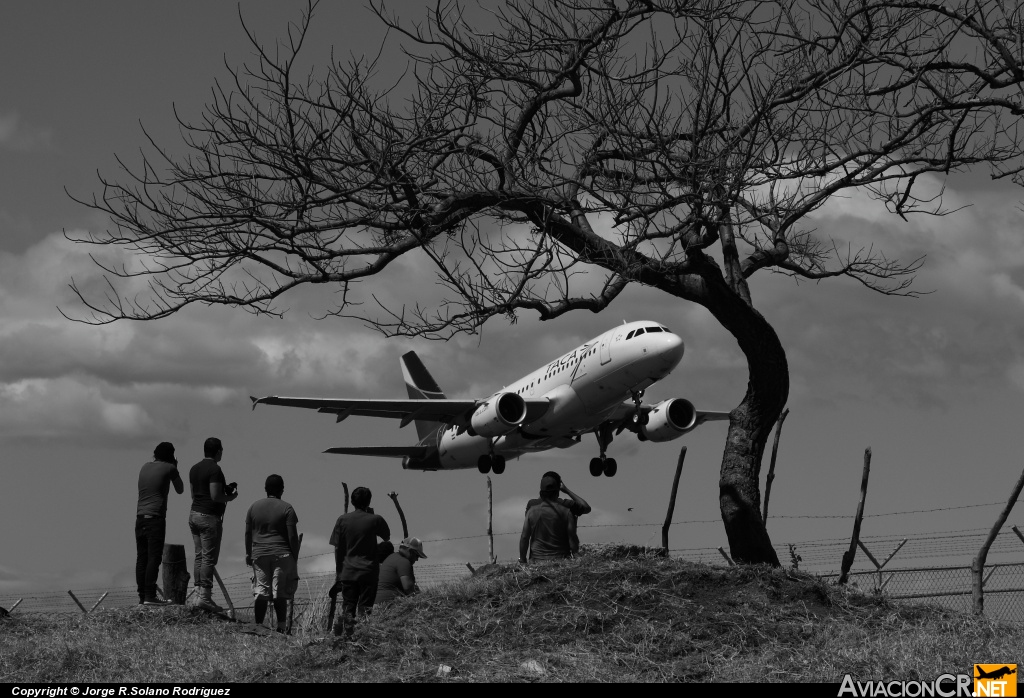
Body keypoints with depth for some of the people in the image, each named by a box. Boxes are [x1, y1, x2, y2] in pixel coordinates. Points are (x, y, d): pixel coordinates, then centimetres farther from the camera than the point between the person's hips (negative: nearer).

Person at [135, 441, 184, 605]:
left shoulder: (145, 467, 15)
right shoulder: (169, 468, 0)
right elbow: (180, 490, 13)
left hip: (140, 517, 6)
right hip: (155, 518, -6)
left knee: (141, 557, 6)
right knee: (154, 557, -7)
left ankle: (142, 595, 6)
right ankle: (150, 596, -12)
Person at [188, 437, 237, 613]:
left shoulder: (194, 469, 14)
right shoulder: (215, 470, -13)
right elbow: (215, 496, -21)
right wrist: (230, 497, -1)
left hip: (194, 514, 9)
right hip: (209, 517, -9)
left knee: (199, 557, 10)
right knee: (209, 558, -7)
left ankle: (201, 592, 9)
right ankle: (205, 597, -11)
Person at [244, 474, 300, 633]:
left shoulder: (254, 506, 7)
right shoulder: (286, 508, -4)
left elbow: (248, 533, 11)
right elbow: (292, 536, -6)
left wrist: (248, 554, 20)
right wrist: (295, 557, 2)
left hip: (259, 554, 3)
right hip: (281, 554, -3)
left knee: (260, 592, 5)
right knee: (280, 593, -1)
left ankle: (258, 625, 0)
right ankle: (280, 627, -3)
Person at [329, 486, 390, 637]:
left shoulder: (342, 520, -1)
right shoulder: (375, 520, -7)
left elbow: (337, 548, 3)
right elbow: (387, 537, 13)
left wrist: (338, 571, 13)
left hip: (348, 572, 2)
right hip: (369, 572, -2)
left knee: (348, 607, 9)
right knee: (365, 608, 2)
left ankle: (347, 634, 1)